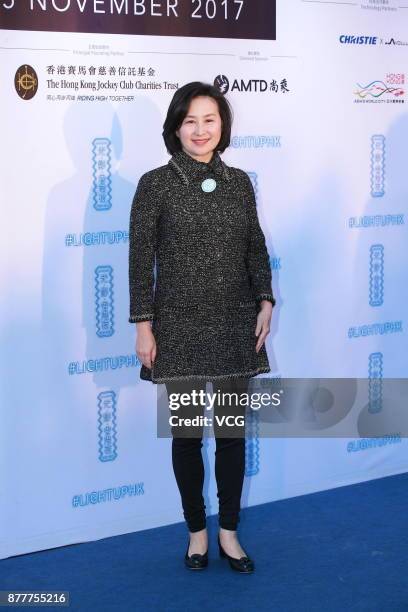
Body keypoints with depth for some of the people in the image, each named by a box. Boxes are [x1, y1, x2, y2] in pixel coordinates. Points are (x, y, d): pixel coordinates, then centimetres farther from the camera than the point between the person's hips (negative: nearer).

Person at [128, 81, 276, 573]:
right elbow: (141, 259, -5)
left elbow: (256, 249, 11)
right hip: (179, 328, -3)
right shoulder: (156, 184, -5)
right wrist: (143, 325, -8)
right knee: (186, 433, 6)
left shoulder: (240, 182, 6)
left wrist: (265, 301, 0)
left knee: (232, 431, 8)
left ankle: (229, 532, 22)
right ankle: (196, 530, 23)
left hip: (235, 325, 3)